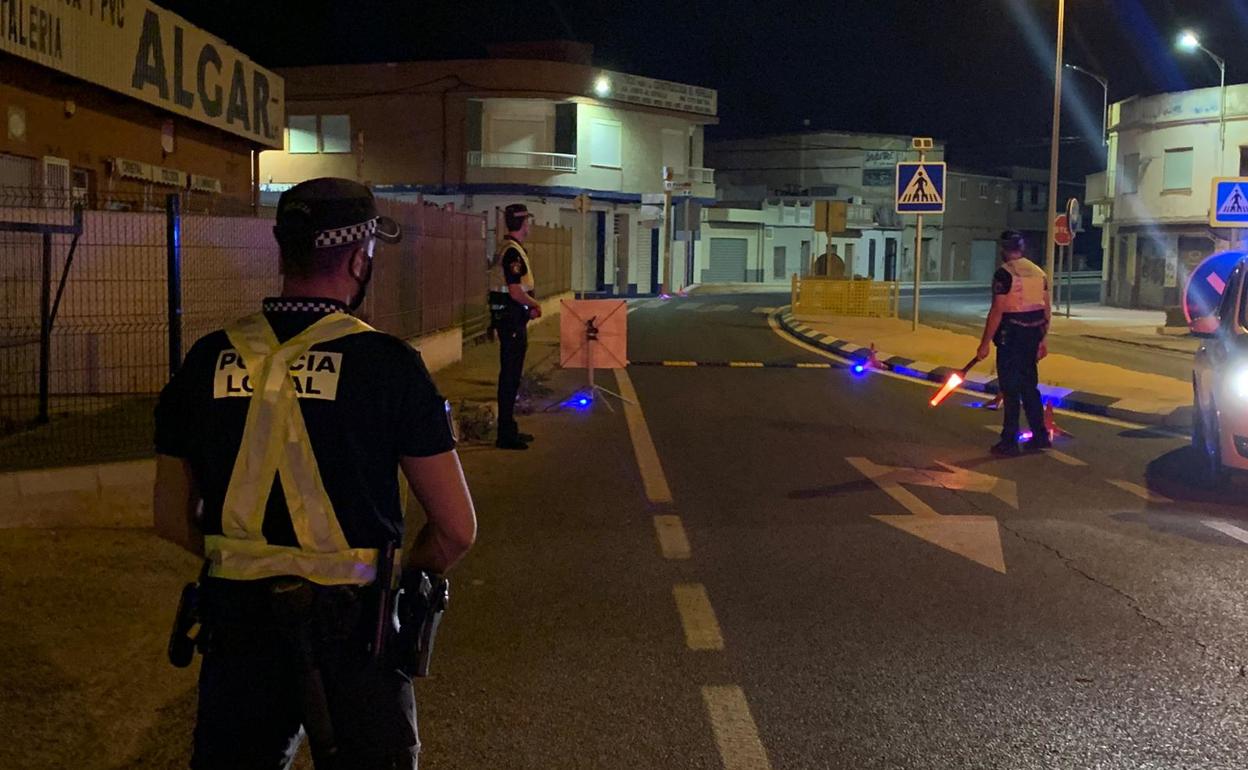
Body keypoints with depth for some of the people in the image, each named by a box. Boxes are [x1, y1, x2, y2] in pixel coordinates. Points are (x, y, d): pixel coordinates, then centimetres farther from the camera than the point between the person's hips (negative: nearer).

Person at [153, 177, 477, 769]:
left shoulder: (207, 362, -2)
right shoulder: (389, 365, -13)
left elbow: (172, 519, 7)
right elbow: (457, 529, -10)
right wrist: (404, 570, 9)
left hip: (236, 627, 3)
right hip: (352, 633, -3)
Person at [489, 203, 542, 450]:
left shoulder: (510, 249, 15)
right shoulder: (512, 251, -17)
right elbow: (516, 292, -23)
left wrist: (530, 304, 9)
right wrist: (535, 305, -6)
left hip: (510, 318, 10)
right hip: (512, 318, -10)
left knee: (511, 374, 15)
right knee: (510, 375, -6)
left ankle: (508, 428, 23)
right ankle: (506, 435, -2)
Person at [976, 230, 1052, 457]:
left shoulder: (1004, 274, -13)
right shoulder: (1039, 272, 10)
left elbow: (997, 312, -17)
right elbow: (1046, 310, 12)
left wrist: (985, 344, -13)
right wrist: (1042, 340, 20)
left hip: (1011, 337, -7)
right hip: (1033, 336, 7)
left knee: (1010, 389, 0)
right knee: (1029, 386, 17)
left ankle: (1009, 442, 4)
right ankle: (1040, 436, 22)